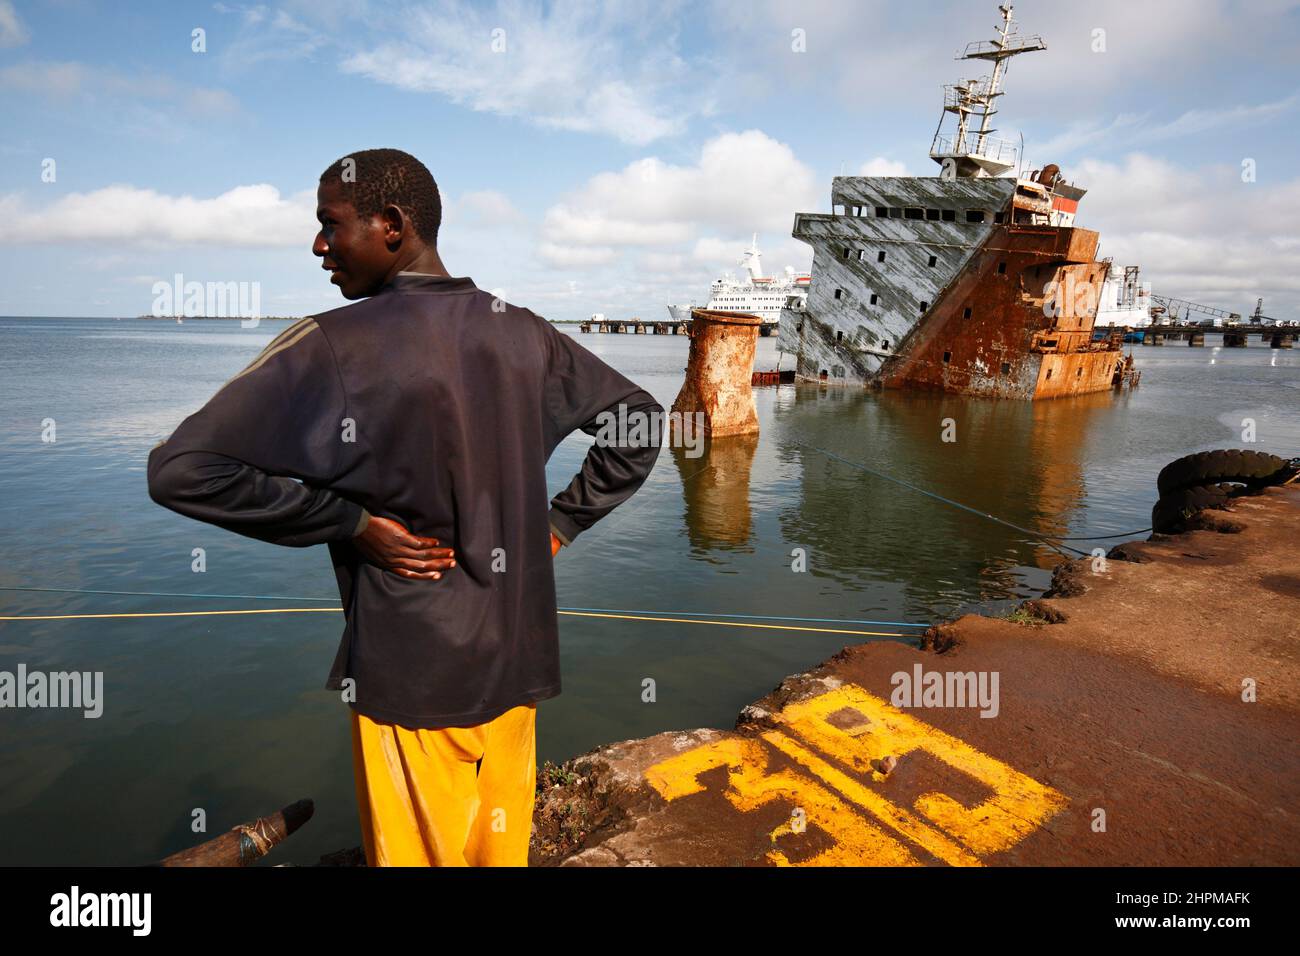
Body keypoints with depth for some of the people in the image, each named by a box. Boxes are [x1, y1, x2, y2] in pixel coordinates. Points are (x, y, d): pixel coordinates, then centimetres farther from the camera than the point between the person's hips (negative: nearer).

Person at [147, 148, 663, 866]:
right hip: (517, 658, 5)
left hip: (410, 672, -4)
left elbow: (180, 470, -17)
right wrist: (559, 524, 5)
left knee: (419, 851, 16)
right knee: (501, 849, 22)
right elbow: (638, 422, 9)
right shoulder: (523, 333, 0)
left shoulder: (329, 349, -14)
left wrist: (349, 521, -12)